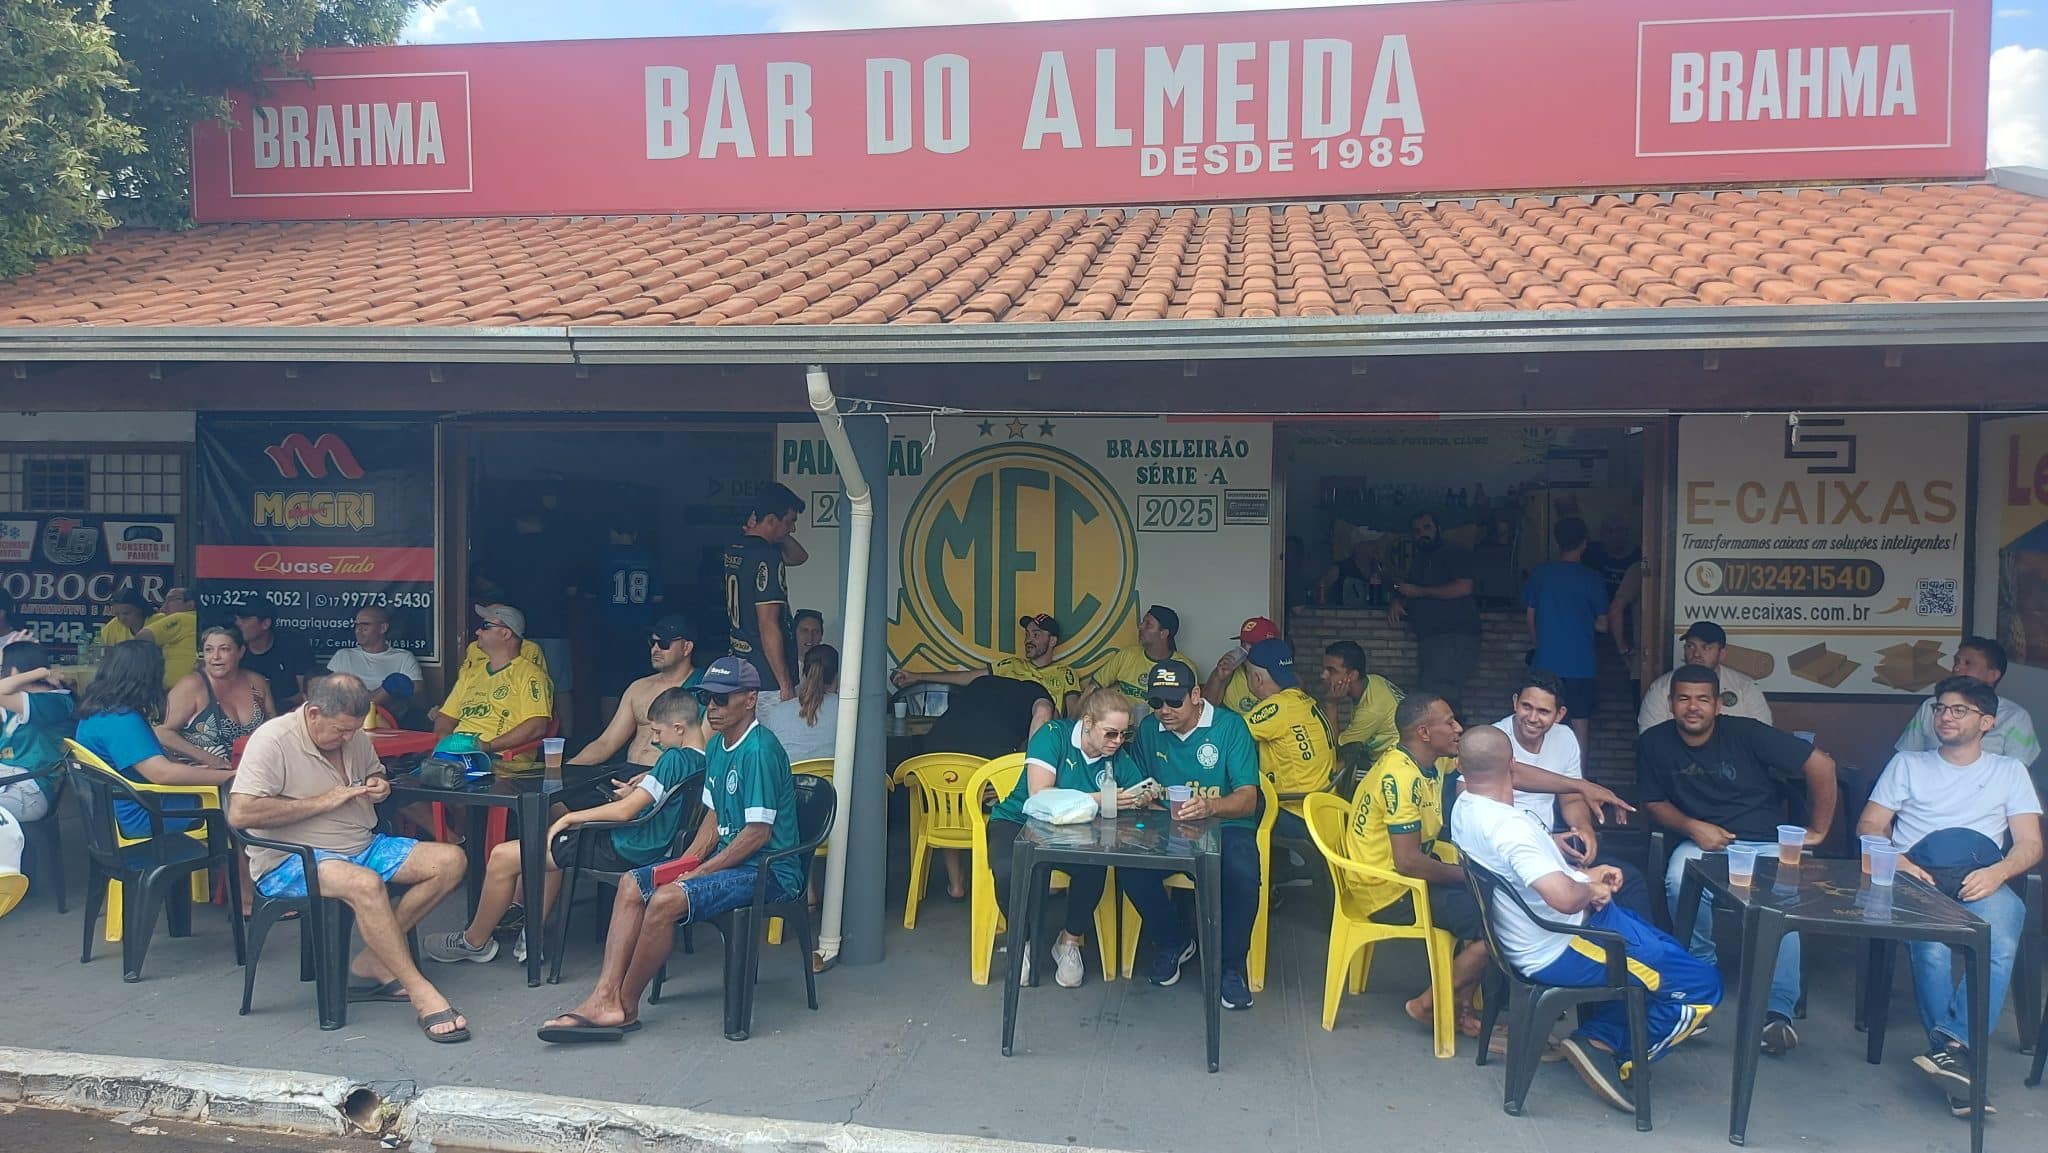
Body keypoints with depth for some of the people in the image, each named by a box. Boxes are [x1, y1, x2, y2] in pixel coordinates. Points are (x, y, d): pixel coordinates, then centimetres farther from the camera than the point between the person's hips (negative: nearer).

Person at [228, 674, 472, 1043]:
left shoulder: (355, 737, 8)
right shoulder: (273, 740, -13)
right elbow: (240, 813, -23)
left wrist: (379, 785, 3)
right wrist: (323, 801, -20)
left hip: (363, 846, 8)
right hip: (291, 861, -8)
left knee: (451, 860, -10)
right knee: (365, 884, -38)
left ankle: (371, 961, -11)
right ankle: (421, 993, -31)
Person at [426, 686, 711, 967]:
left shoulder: (676, 759, -23)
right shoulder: (701, 760, 3)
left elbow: (624, 811, -24)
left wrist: (569, 818, -13)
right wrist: (636, 794, 7)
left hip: (622, 851, -10)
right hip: (649, 846, 10)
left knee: (503, 857, -2)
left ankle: (474, 942, 20)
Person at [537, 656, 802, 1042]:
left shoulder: (759, 750, -17)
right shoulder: (716, 748, 13)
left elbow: (758, 833, -20)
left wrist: (698, 872, -16)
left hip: (768, 870, -10)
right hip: (729, 858, 10)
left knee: (667, 900, -26)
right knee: (632, 884, -3)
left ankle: (624, 1006, -8)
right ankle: (604, 996, -11)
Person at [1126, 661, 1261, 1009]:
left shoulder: (1230, 726, -9)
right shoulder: (1149, 729, 5)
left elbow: (1247, 799, -17)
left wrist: (1210, 806, -39)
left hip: (1225, 826, -3)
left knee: (1242, 873, -36)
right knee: (1130, 865, -27)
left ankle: (1232, 964, -8)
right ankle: (1172, 941, 3)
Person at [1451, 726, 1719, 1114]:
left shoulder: (1464, 808, 0)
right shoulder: (1508, 827, -30)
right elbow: (1564, 897, -39)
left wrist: (1584, 873, 6)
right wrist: (1590, 889, -16)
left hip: (1529, 938, 10)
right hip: (1559, 953, -10)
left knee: (1661, 947, 27)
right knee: (1703, 984, -2)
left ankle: (1599, 1035, 16)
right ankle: (1617, 1057, 6)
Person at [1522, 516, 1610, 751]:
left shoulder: (1540, 573, 0)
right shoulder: (1592, 579, -6)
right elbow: (1602, 625, -2)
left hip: (1546, 661, 2)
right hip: (1581, 662, -2)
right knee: (1580, 722, 6)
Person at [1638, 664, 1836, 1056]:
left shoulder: (1745, 733, -10)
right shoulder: (1653, 744, -1)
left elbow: (1821, 765, -8)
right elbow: (1654, 802, 8)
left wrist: (1817, 830, -2)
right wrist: (1693, 827, -12)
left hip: (1765, 842, -1)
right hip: (1702, 840, 2)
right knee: (1680, 880, -33)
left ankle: (1779, 1010, -22)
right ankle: (1700, 969, -7)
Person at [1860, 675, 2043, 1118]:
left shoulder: (2009, 770, 26)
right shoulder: (1908, 764, 26)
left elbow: (2030, 843, 13)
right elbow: (1870, 827, 16)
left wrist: (1997, 873, -10)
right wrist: (1897, 863, -6)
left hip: (1984, 878, 0)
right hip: (1917, 876, 0)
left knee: (2000, 941, -37)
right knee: (1932, 945, -35)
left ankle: (1954, 1048, -41)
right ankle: (1955, 1051, -33)